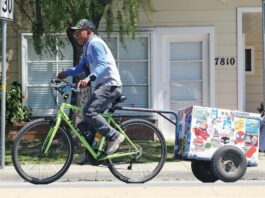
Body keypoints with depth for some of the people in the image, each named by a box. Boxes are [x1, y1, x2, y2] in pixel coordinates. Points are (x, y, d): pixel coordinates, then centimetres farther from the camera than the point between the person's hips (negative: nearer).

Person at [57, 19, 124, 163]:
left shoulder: (95, 44, -13)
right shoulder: (87, 47, 19)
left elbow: (102, 65, -26)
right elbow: (82, 67, 17)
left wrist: (89, 79, -40)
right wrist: (67, 73, 0)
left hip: (110, 85, -10)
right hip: (100, 86, 10)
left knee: (89, 112, -26)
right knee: (85, 124, 6)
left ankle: (114, 136, -18)